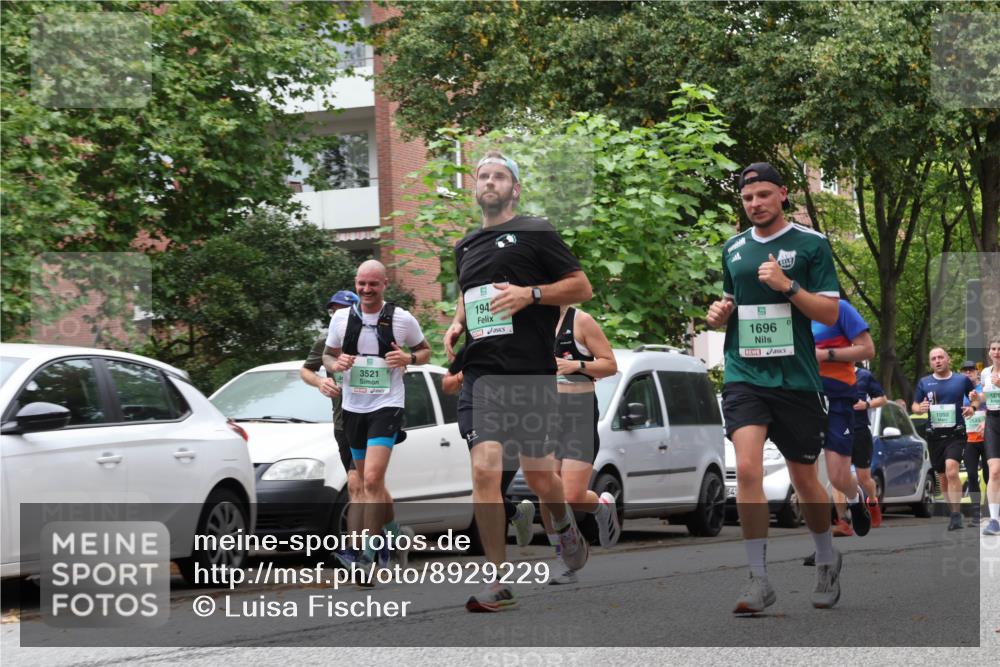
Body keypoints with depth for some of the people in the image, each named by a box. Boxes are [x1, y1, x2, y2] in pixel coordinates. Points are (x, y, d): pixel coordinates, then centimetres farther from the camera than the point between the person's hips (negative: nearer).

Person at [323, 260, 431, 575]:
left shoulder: (402, 319, -4)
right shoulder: (341, 318, 4)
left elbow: (425, 351, 10)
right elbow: (327, 355, 15)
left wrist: (408, 358, -12)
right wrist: (335, 364, -8)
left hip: (387, 406, -5)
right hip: (353, 407, 5)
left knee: (372, 480, -19)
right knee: (371, 484, 14)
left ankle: (368, 555, -17)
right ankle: (394, 535, 36)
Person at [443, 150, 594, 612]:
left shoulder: (534, 232, 2)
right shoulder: (465, 248, 18)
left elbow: (581, 286, 0)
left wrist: (531, 293, -13)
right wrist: (456, 324, 14)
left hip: (531, 371, -3)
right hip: (481, 372, 3)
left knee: (538, 475, 3)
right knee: (485, 470, -12)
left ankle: (563, 523, 39)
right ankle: (498, 582, -7)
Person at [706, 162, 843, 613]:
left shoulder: (811, 244, -1)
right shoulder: (734, 248, 11)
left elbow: (831, 313, -5)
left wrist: (788, 286, -18)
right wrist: (720, 311, 4)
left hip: (796, 378, -2)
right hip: (744, 375, 2)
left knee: (804, 479, 8)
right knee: (747, 468, -17)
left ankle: (827, 559, 35)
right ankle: (759, 580, -12)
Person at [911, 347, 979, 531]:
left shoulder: (962, 380, 2)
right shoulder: (924, 382, 5)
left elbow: (975, 398, 14)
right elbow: (914, 405, 12)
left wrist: (972, 407, -8)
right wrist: (920, 409, -11)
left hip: (956, 434, -3)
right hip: (934, 436, 3)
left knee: (951, 471, -24)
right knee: (943, 477, 11)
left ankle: (956, 515, -20)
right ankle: (953, 511, 29)